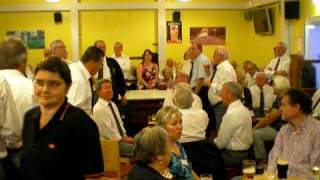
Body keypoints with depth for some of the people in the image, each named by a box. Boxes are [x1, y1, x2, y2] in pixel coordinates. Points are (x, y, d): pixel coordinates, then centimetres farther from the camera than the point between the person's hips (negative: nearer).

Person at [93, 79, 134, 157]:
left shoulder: (113, 105, 13)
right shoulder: (98, 109, -14)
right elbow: (108, 132, -16)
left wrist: (125, 137, 3)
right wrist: (123, 139, -11)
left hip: (121, 138, 8)